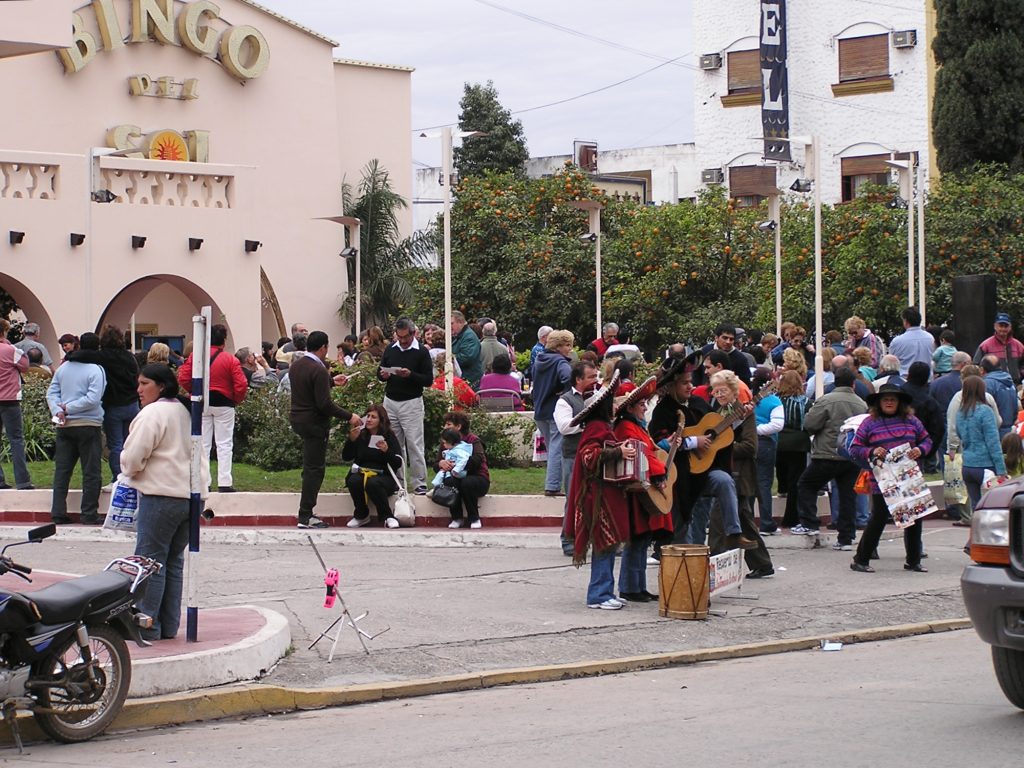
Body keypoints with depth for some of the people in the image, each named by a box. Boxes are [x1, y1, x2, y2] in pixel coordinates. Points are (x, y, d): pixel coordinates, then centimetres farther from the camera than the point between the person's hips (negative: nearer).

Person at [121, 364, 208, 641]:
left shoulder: (152, 413, -11)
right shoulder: (185, 411, 16)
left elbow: (134, 457, -15)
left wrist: (129, 472, 8)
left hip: (161, 495, -9)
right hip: (192, 493, 9)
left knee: (151, 560, -3)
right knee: (174, 560, 14)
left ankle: (147, 626, -3)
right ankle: (169, 626, 16)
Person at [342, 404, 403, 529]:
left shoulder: (389, 437, 0)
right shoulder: (360, 435, 6)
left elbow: (398, 464, -6)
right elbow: (346, 457, -2)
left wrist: (387, 451, -24)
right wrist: (351, 440, -17)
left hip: (384, 476, -3)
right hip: (361, 473, 3)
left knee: (372, 483, -36)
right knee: (354, 481, -32)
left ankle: (387, 517, -20)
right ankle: (361, 516, -10)